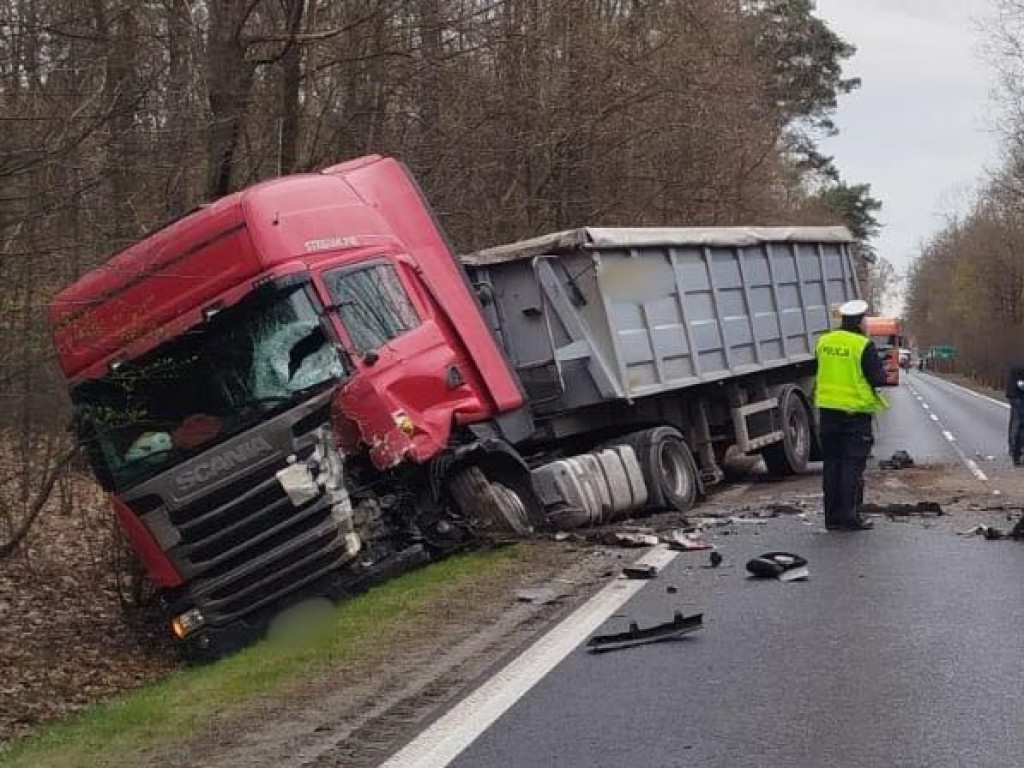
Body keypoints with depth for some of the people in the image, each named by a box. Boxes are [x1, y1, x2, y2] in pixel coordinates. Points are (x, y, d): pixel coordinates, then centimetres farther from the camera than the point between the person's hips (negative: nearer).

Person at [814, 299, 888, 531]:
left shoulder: (824, 342, 5)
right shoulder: (863, 346, -13)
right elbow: (879, 379, -10)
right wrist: (881, 370, 10)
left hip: (827, 410, 5)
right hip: (855, 413, -5)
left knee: (832, 464, 11)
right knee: (853, 465, 0)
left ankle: (832, 516, 14)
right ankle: (849, 517, -1)